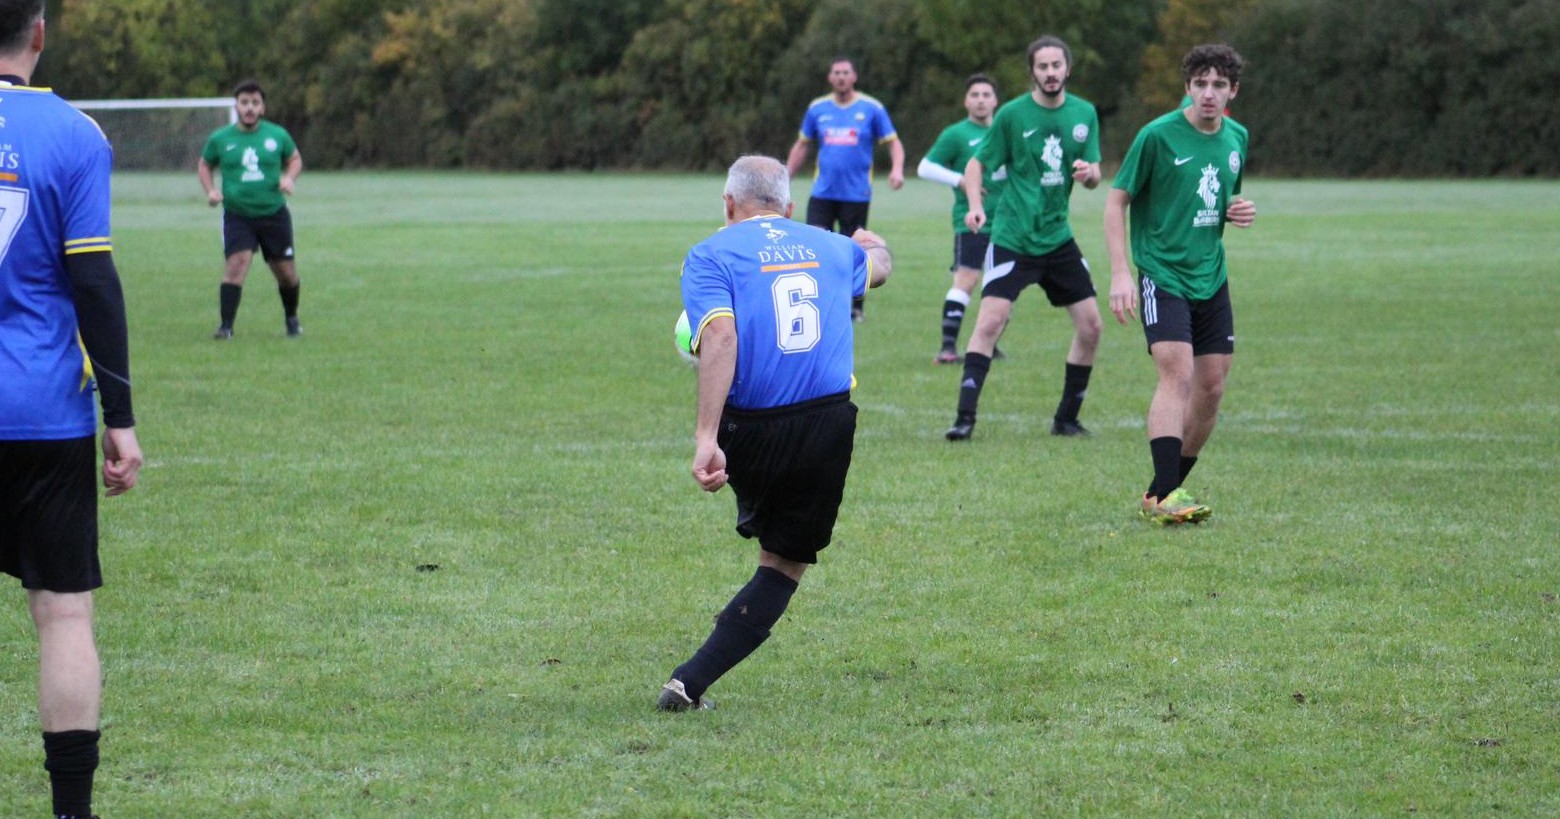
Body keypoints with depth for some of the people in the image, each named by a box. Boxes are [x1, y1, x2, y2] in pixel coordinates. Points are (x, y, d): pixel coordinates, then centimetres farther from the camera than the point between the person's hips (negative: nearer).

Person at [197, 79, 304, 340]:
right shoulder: (220, 139, 1)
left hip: (274, 213, 1)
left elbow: (295, 159, 17)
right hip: (237, 215, -1)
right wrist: (211, 190, -2)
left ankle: (291, 318, 33)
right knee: (237, 263, -20)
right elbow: (204, 165, 16)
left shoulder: (277, 135, 2)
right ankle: (226, 325, -15)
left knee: (286, 272, 7)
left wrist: (289, 178, -4)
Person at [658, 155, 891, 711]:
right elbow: (879, 266, 42)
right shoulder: (832, 247, 16)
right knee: (785, 566, 12)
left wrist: (706, 438, -24)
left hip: (751, 432, -2)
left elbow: (721, 337, -18)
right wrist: (872, 243, 68)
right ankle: (691, 682, 1)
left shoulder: (711, 256, 0)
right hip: (829, 429, 2)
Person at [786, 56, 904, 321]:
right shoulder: (817, 109, 7)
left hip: (856, 194, -2)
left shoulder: (871, 108, 0)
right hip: (823, 193, 2)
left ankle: (856, 307, 18)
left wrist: (897, 168, -17)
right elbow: (802, 146, 17)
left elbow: (893, 142, 2)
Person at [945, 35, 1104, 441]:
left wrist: (1089, 173, -16)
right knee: (991, 320, -17)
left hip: (1058, 237, 4)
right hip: (1012, 237, -4)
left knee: (1090, 325, 2)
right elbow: (976, 165, -1)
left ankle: (1067, 418, 16)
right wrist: (975, 204, -18)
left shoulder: (1084, 114, 4)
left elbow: (1094, 174, 8)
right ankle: (965, 417, -14)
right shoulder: (1012, 114, -6)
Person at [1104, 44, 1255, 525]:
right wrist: (1120, 273, -15)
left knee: (1212, 387, 5)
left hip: (1211, 278, 7)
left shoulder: (1236, 138, 7)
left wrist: (1238, 213, -1)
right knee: (1177, 373, -20)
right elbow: (1117, 200, -6)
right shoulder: (1158, 136, -11)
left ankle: (1166, 490, 18)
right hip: (1163, 273, -7)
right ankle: (1162, 496, -24)